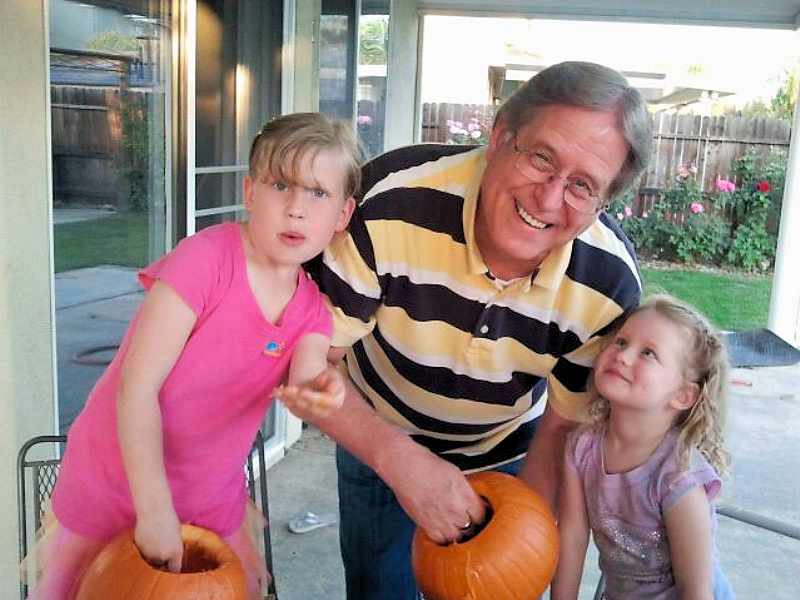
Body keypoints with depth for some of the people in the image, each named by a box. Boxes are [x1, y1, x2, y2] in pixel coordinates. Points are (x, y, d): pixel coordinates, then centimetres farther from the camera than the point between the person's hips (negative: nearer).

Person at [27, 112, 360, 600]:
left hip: (213, 497, 5)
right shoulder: (208, 257, -25)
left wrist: (317, 394, -48)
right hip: (119, 481, -4)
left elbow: (304, 382, -24)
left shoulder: (314, 307, -6)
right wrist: (155, 509, -25)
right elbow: (137, 386, -26)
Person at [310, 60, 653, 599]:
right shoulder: (390, 203, -35)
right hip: (378, 439, -1)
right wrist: (399, 459, -37)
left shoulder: (611, 285, -27)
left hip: (506, 452, 1)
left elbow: (564, 429, -12)